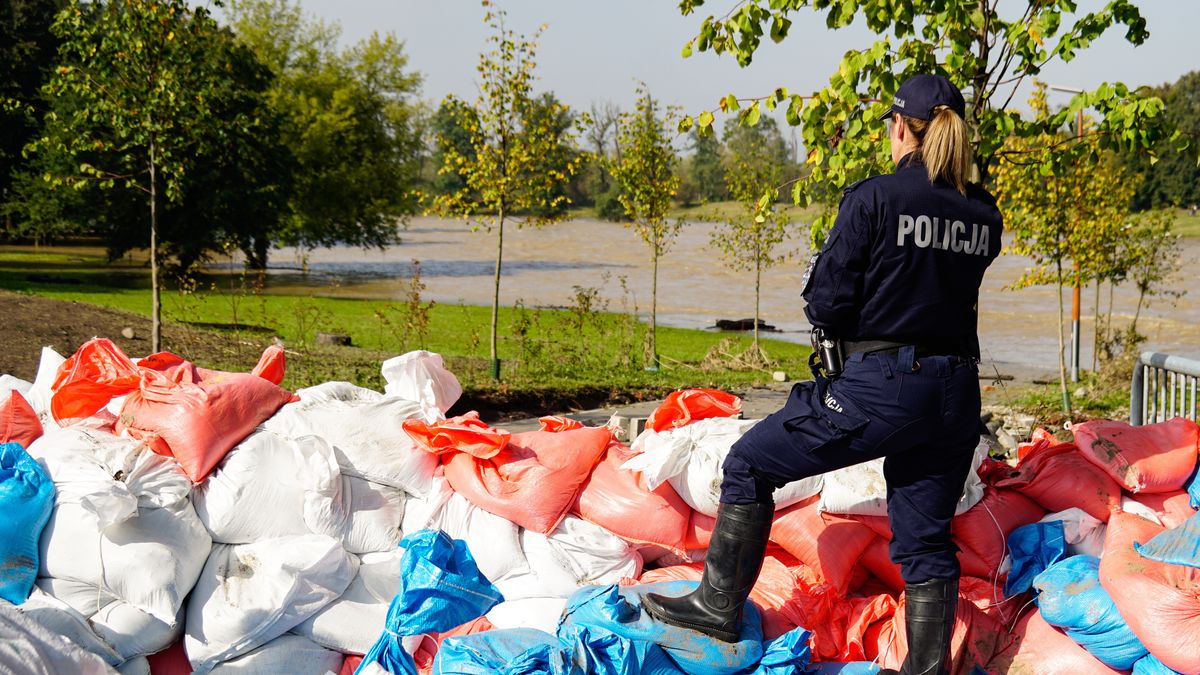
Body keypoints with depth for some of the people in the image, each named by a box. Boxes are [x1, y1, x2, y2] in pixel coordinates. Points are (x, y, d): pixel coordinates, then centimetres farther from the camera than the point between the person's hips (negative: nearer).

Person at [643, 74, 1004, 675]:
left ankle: (720, 606, 18)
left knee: (749, 464, 11)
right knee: (926, 541, 13)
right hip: (956, 394, 6)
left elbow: (827, 306, -9)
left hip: (880, 387, -6)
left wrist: (820, 280, 10)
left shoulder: (873, 199, -10)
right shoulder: (984, 214, 7)